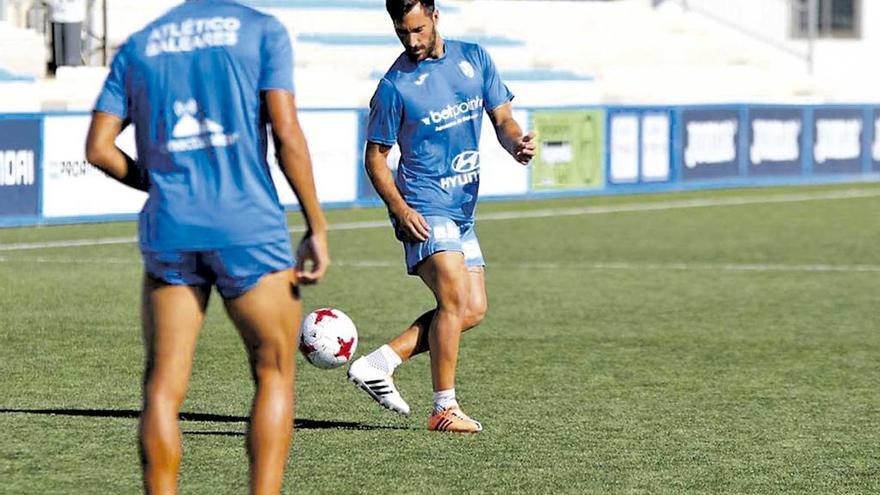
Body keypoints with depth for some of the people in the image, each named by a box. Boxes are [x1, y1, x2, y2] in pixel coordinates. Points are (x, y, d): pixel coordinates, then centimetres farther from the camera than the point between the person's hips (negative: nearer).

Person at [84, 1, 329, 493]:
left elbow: (98, 147, 7)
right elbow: (287, 134, -6)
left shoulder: (138, 46, 13)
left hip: (168, 231, 3)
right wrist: (317, 227, -3)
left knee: (163, 387, 4)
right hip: (250, 229, -3)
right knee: (274, 375, 8)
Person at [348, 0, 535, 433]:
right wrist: (399, 209, -17)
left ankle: (377, 364, 7)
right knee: (455, 299, -18)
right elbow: (375, 157, -3)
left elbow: (502, 119, 9)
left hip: (463, 209, 7)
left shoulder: (474, 58, 6)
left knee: (473, 309, 4)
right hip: (424, 207, -7)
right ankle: (444, 409, -12)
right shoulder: (395, 86, -8)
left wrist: (517, 144, -15)